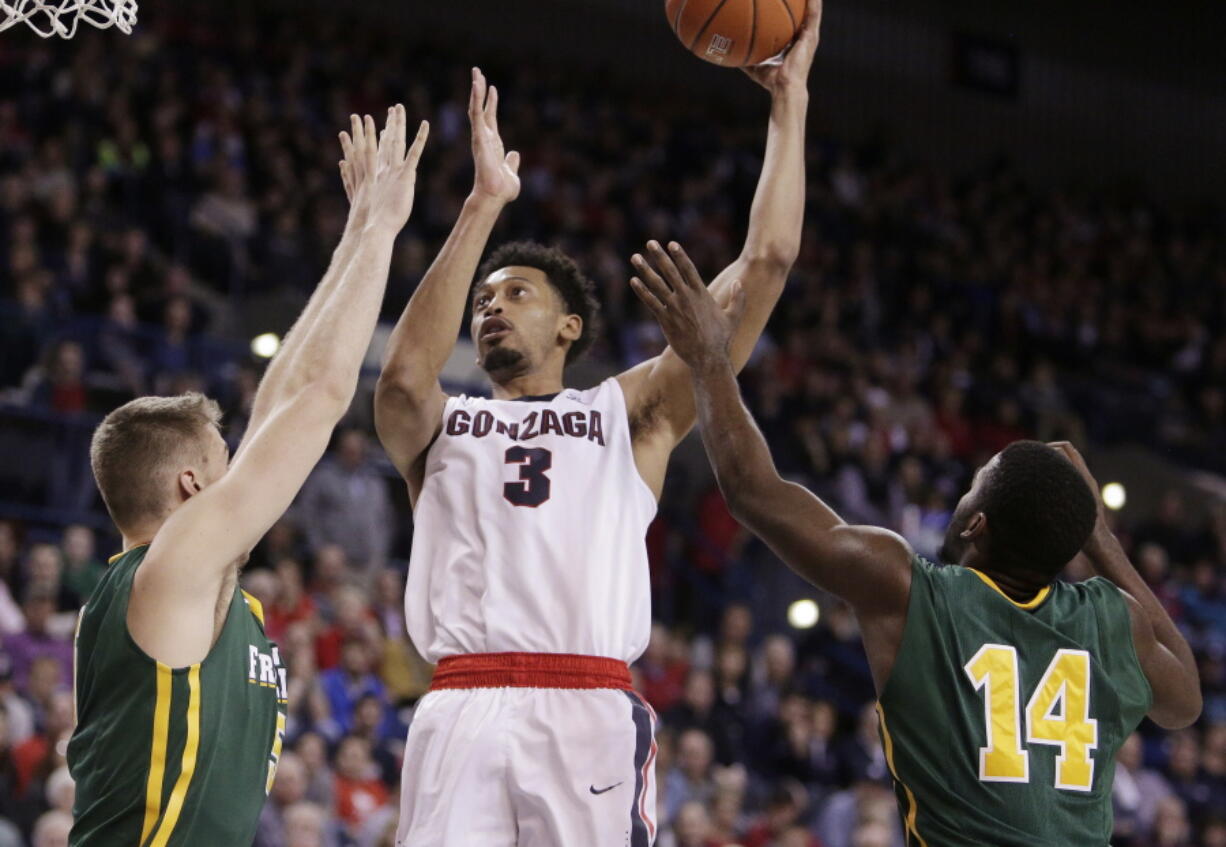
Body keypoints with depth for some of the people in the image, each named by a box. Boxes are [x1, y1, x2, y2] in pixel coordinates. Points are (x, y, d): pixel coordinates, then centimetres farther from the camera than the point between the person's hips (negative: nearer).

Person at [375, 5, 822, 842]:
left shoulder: (632, 413, 19)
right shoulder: (438, 426, 20)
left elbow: (766, 263, 14)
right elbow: (404, 374, -5)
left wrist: (790, 102, 13)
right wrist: (483, 204, -7)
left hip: (590, 714, 0)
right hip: (461, 710, 1)